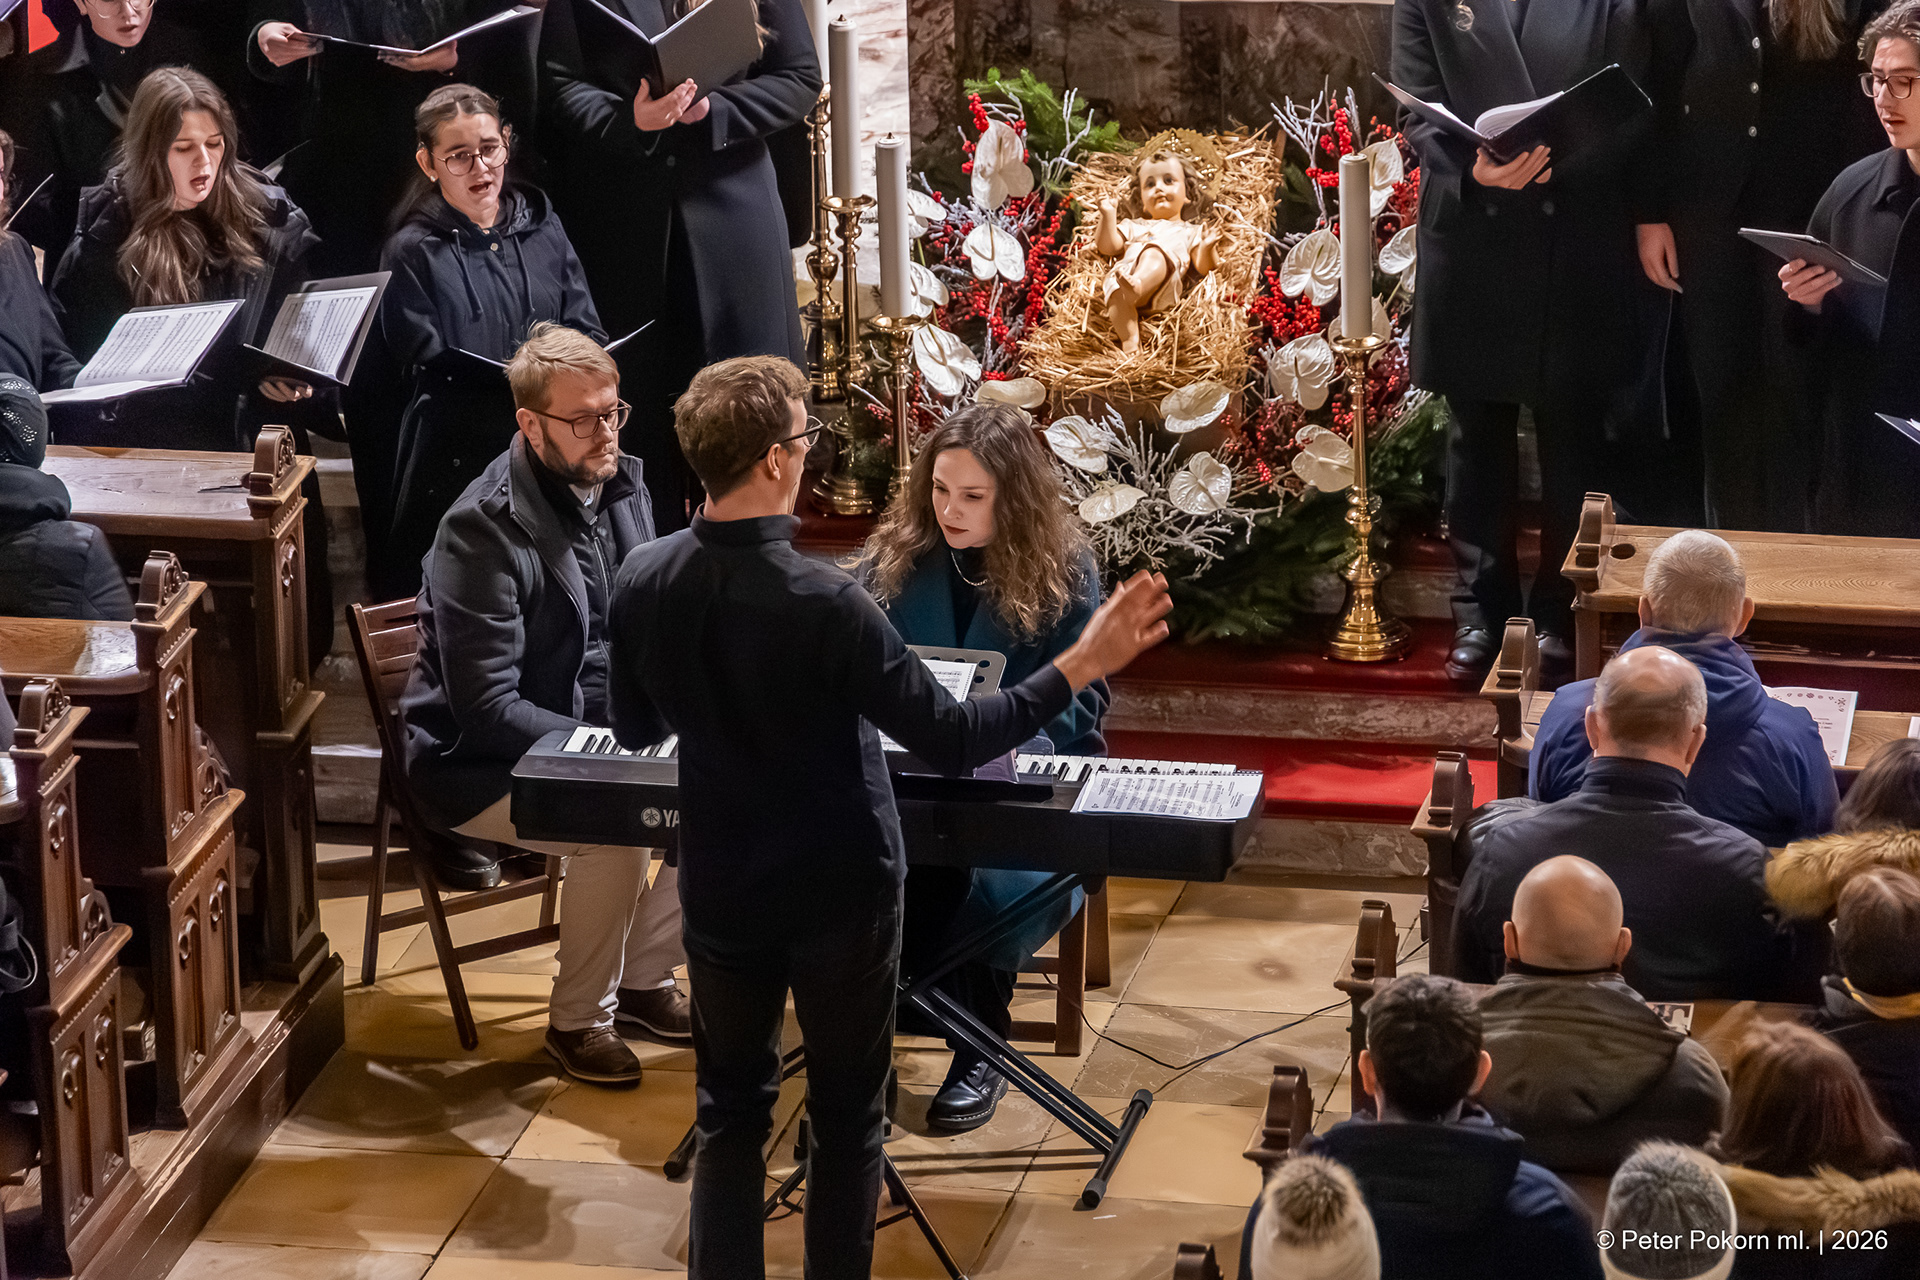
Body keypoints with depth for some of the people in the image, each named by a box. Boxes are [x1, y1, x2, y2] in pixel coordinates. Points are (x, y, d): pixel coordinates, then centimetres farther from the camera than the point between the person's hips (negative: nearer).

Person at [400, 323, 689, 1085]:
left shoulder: (618, 485, 1)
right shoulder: (484, 529, -23)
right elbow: (488, 707, -24)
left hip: (594, 731, 8)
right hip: (479, 765, -8)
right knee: (613, 831, -30)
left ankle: (642, 977, 8)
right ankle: (579, 1020, -7)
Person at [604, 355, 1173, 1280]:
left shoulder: (642, 582, -11)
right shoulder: (822, 605, -28)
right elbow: (954, 740, -23)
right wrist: (1079, 668, -18)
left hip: (721, 891, 4)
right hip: (839, 894, -4)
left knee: (730, 1110, 18)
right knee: (846, 1118, 14)